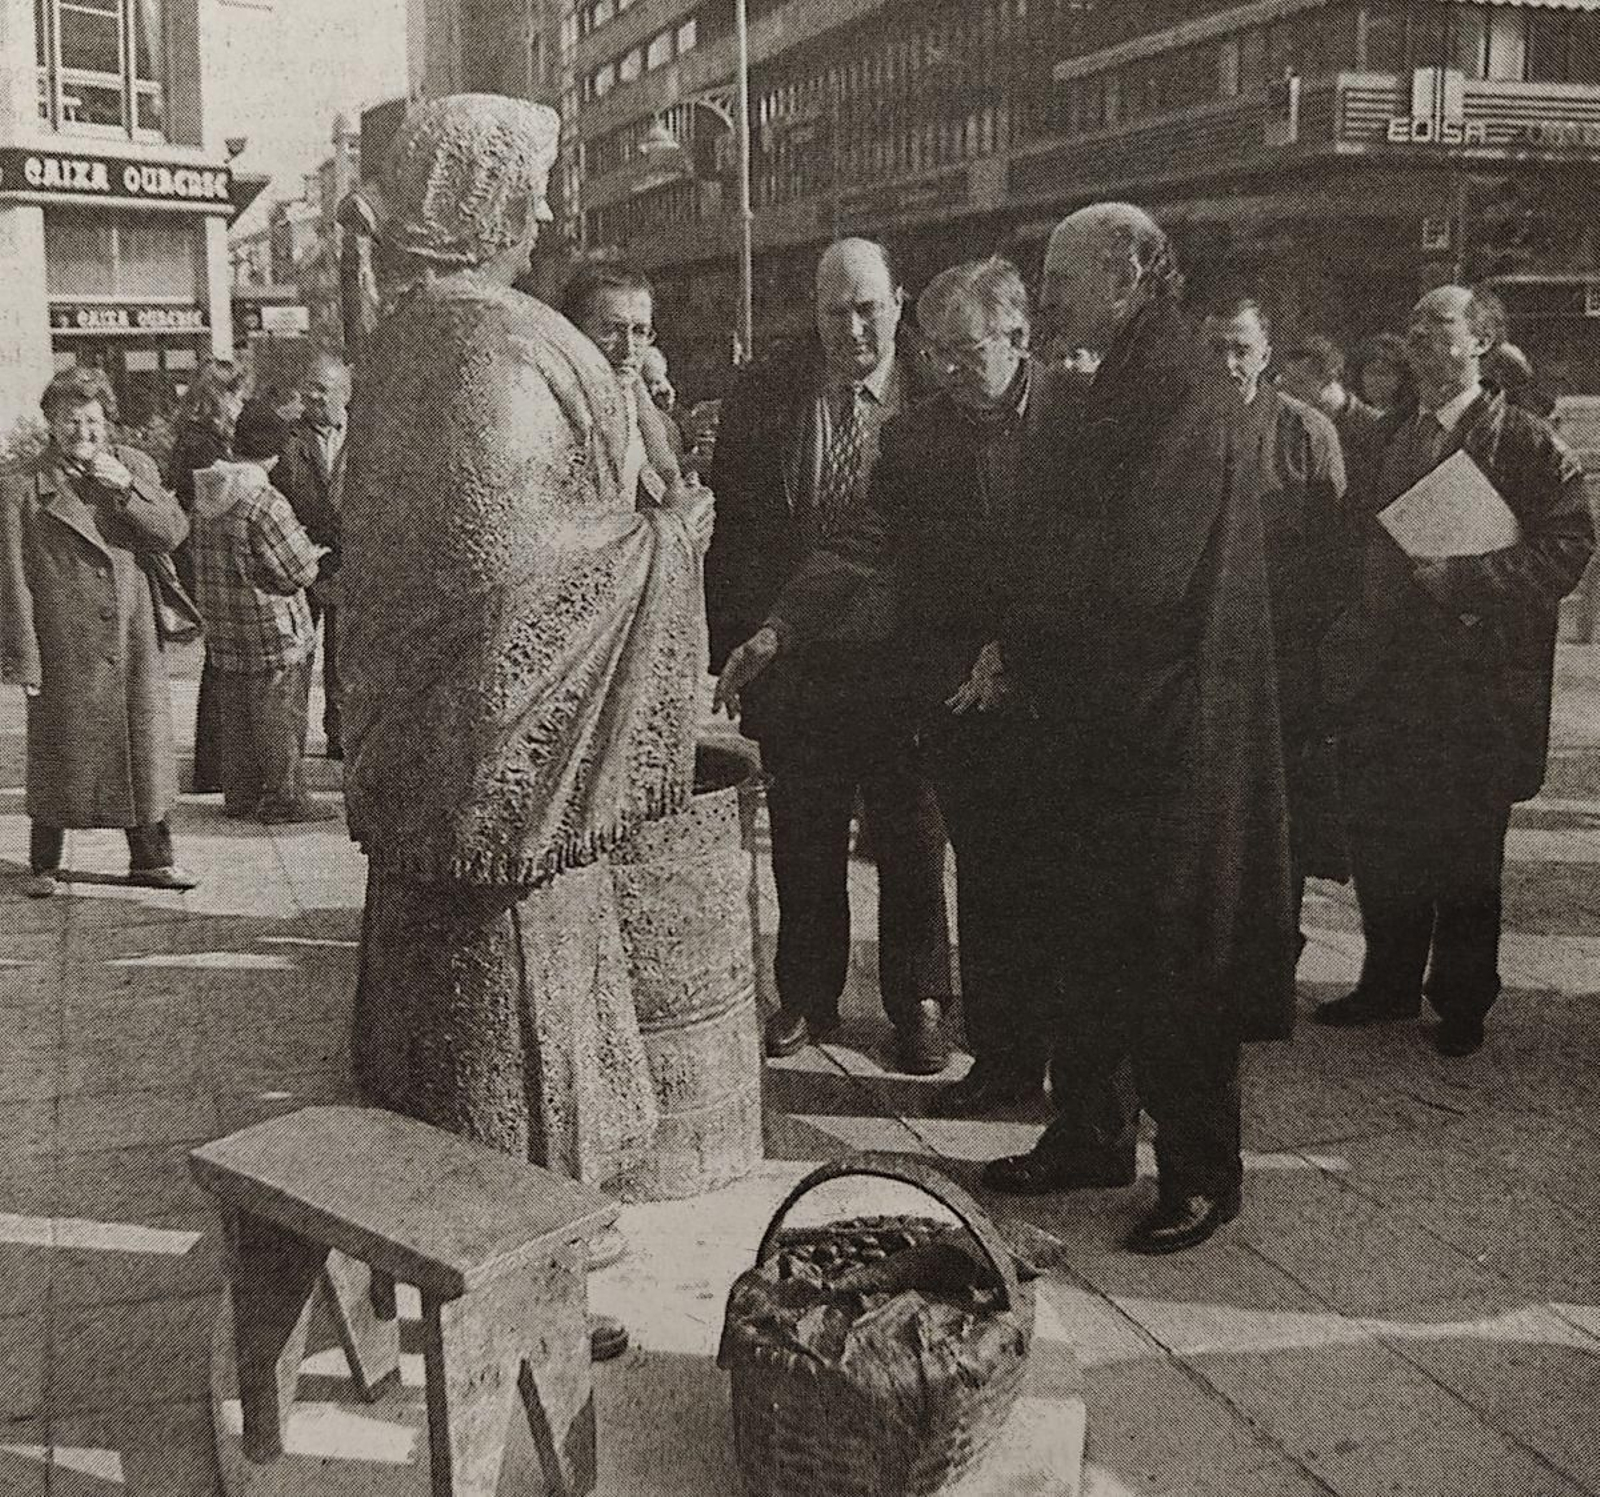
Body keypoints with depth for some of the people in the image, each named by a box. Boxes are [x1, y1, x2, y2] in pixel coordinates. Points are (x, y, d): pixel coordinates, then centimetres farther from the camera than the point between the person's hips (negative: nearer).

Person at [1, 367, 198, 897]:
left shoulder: (134, 466, 8)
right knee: (59, 755, 5)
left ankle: (151, 858, 21)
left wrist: (126, 488, -13)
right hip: (65, 649, -3)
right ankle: (44, 867, 19)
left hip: (135, 640, 3)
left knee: (144, 745, 9)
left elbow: (173, 533, 0)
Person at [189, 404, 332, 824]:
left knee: (237, 714, 17)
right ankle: (283, 797, 10)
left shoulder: (203, 496, 5)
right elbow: (301, 570, -17)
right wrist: (310, 550, 5)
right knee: (279, 715, 3)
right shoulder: (264, 503, -21)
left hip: (223, 628, 8)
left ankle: (241, 793, 25)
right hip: (271, 630, -8)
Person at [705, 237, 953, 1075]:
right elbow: (731, 533, 4)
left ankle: (917, 1003, 25)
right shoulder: (761, 399, 3)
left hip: (907, 664, -1)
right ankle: (807, 997, 28)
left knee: (912, 848, 10)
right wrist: (742, 638, -3)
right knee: (803, 848, 12)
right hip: (795, 663, 2)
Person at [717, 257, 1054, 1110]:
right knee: (987, 880, 9)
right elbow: (861, 550, 5)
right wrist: (774, 633, -7)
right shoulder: (912, 438, 11)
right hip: (953, 696, 3)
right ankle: (1002, 1056, 21)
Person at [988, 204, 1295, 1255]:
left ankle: (1202, 1171, 14)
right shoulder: (1114, 394, 14)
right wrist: (1023, 651, 2)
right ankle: (1093, 1134, 29)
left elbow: (1135, 571, -21)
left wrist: (1019, 650, -11)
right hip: (1098, 714, 9)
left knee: (1171, 947, 0)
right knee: (1095, 933, 16)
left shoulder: (1186, 396, -15)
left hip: (1167, 723, -9)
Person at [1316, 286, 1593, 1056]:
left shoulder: (1527, 443, -4)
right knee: (1381, 840, 9)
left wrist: (1462, 576, -19)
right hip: (1388, 675, 5)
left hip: (1478, 681, -5)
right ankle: (1388, 984, 25)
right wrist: (1353, 646, 6)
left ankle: (1461, 1001, 18)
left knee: (1466, 850, 3)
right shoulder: (1394, 442, 15)